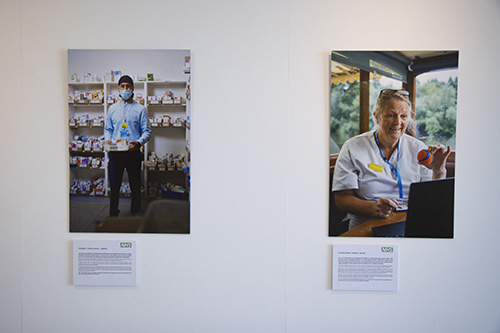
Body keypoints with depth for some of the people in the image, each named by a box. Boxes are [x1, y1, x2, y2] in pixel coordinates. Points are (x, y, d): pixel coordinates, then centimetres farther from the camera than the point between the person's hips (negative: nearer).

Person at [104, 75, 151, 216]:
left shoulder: (140, 109, 3)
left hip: (133, 152, -2)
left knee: (135, 186, 6)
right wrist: (108, 139, -3)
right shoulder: (112, 108, 13)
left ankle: (135, 213, 21)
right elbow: (107, 128, 19)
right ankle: (113, 214, 20)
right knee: (114, 185, 7)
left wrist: (139, 142, -18)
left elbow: (147, 131, 0)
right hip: (114, 152, 2)